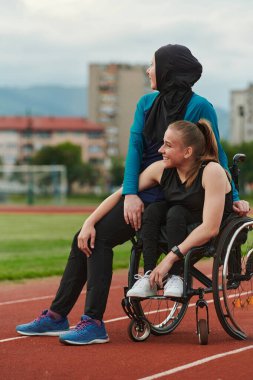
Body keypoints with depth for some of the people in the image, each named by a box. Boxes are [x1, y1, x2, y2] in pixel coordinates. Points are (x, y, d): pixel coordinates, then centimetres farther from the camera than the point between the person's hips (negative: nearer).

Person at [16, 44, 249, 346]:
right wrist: (130, 193, -12)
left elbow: (215, 154, -2)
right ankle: (57, 315, 3)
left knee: (98, 237, -20)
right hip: (138, 190, 7)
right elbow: (134, 148, 1)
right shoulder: (147, 103, 11)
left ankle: (94, 323, -18)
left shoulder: (199, 108, -9)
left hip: (167, 196, -7)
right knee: (84, 237, -4)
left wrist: (233, 198, -2)